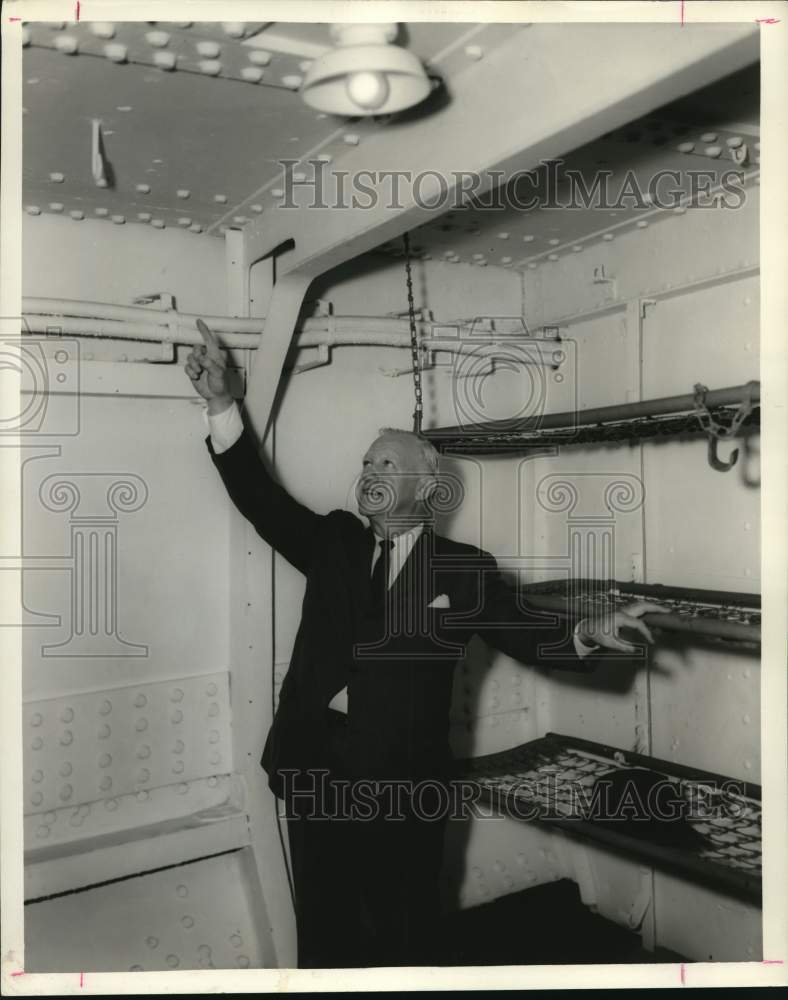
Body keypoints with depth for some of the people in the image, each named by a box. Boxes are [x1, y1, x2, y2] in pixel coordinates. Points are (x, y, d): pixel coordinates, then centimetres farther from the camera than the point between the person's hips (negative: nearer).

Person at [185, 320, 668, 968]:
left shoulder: (466, 569, -3)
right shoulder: (333, 543, 5)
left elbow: (531, 636, -6)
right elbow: (259, 497, -1)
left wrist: (591, 634, -28)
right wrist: (221, 400, -11)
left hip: (406, 792, -3)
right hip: (315, 783, 3)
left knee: (407, 943, 14)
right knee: (323, 941, 19)